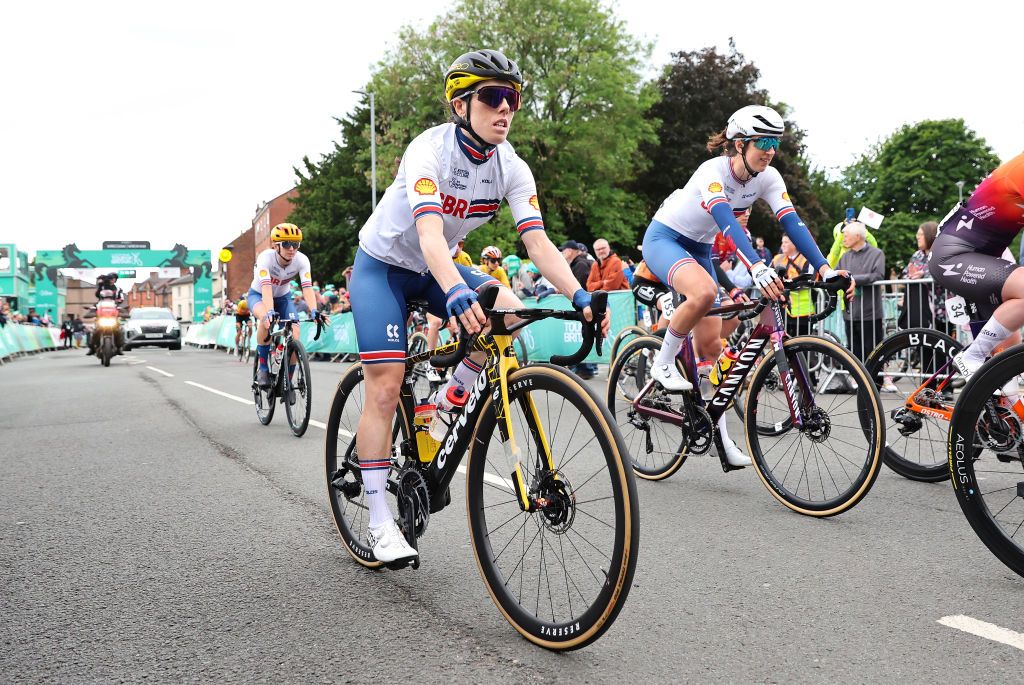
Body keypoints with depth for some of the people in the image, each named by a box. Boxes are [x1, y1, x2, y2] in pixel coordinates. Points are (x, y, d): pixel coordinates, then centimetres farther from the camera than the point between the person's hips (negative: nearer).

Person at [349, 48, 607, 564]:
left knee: (510, 313, -22)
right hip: (383, 265, -5)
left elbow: (538, 241, -21)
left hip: (436, 270, 5)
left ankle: (450, 401, 2)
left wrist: (579, 296, -37)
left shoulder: (512, 169, -12)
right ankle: (380, 524, -2)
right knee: (385, 390, -13)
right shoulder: (430, 149, -27)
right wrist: (458, 294, -60)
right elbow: (429, 232, -42)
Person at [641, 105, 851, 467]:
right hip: (663, 238, -6)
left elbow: (792, 222, -17)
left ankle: (718, 433, 9)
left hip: (698, 248, 6)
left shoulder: (768, 178, -8)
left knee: (711, 345, 0)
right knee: (704, 291, -39)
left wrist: (824, 268, -31)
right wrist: (758, 267, -58)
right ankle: (663, 363, -15)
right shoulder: (714, 171, -27)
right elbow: (726, 220, -43)